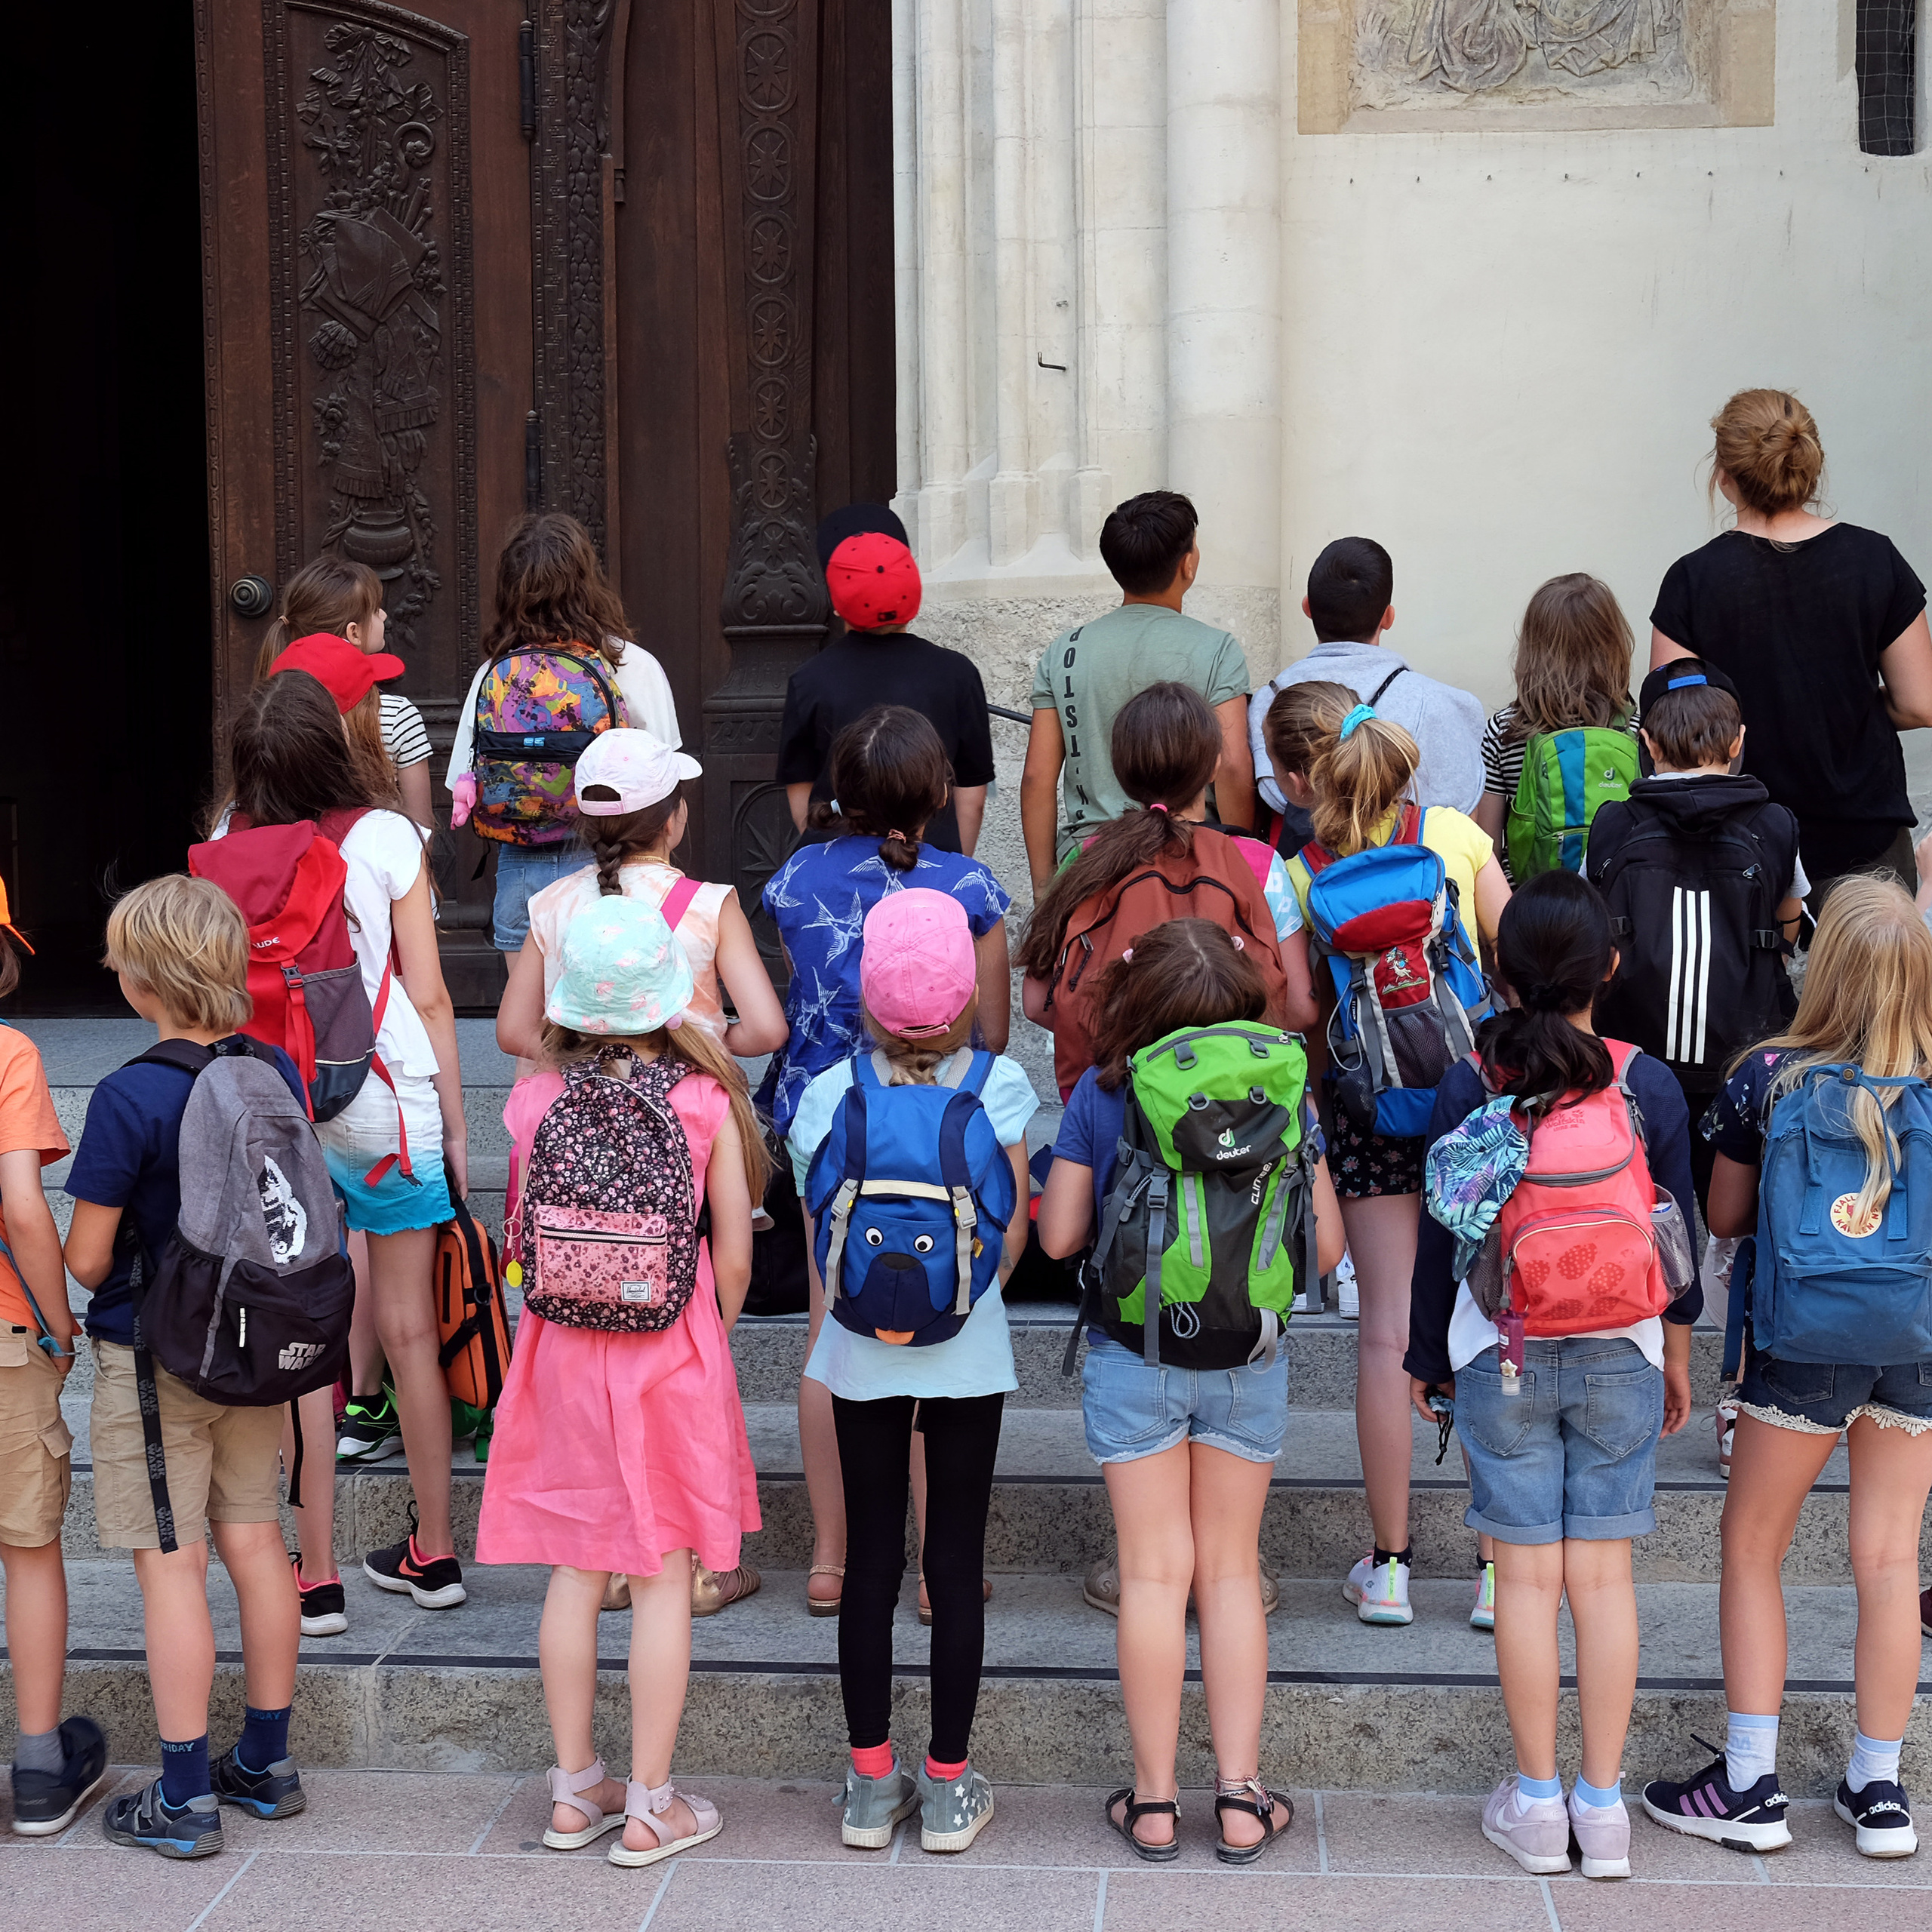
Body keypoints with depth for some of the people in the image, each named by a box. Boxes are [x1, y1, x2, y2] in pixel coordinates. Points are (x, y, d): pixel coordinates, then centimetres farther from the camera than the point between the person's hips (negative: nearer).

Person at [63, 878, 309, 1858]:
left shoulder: (129, 1097, -20)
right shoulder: (278, 1075, -2)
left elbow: (86, 1258, -15)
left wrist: (81, 1310, 6)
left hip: (153, 1360, -6)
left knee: (170, 1565, 1)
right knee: (254, 1543, 14)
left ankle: (184, 1797, 8)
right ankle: (267, 1763, 25)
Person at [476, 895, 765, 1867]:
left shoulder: (535, 1100, -6)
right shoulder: (704, 1102, -10)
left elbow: (526, 1247, 2)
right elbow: (734, 1259, -5)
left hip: (563, 1352, 2)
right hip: (672, 1356, -2)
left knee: (574, 1573, 13)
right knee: (662, 1579, 6)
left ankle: (574, 1791, 23)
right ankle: (648, 1808, 12)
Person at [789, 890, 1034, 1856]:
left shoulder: (829, 1095, -6)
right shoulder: (999, 1086, -7)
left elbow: (824, 1241, 0)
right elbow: (1013, 1230, -2)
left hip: (862, 1356, 1)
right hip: (968, 1352, -1)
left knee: (870, 1558, 9)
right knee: (956, 1560, 6)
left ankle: (871, 1779, 17)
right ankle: (949, 1785, 14)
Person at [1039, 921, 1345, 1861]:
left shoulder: (1101, 1093, -9)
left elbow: (1059, 1235, -4)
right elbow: (1325, 1246, -4)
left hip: (1133, 1355, -1)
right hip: (1248, 1359, 1)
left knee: (1154, 1571, 7)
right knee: (1231, 1569, 12)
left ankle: (1154, 1799, 13)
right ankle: (1241, 1794, 14)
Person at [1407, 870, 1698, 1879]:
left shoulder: (1467, 1086, -6)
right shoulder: (1650, 1085, -4)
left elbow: (1440, 1234, 0)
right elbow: (1678, 1231, 2)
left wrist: (1424, 1356, 12)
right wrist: (1677, 1353, 16)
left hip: (1500, 1354, -1)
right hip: (1620, 1355, 1)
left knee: (1526, 1573, 4)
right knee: (1604, 1574, 5)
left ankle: (1537, 1802, 12)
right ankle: (1603, 1804, 10)